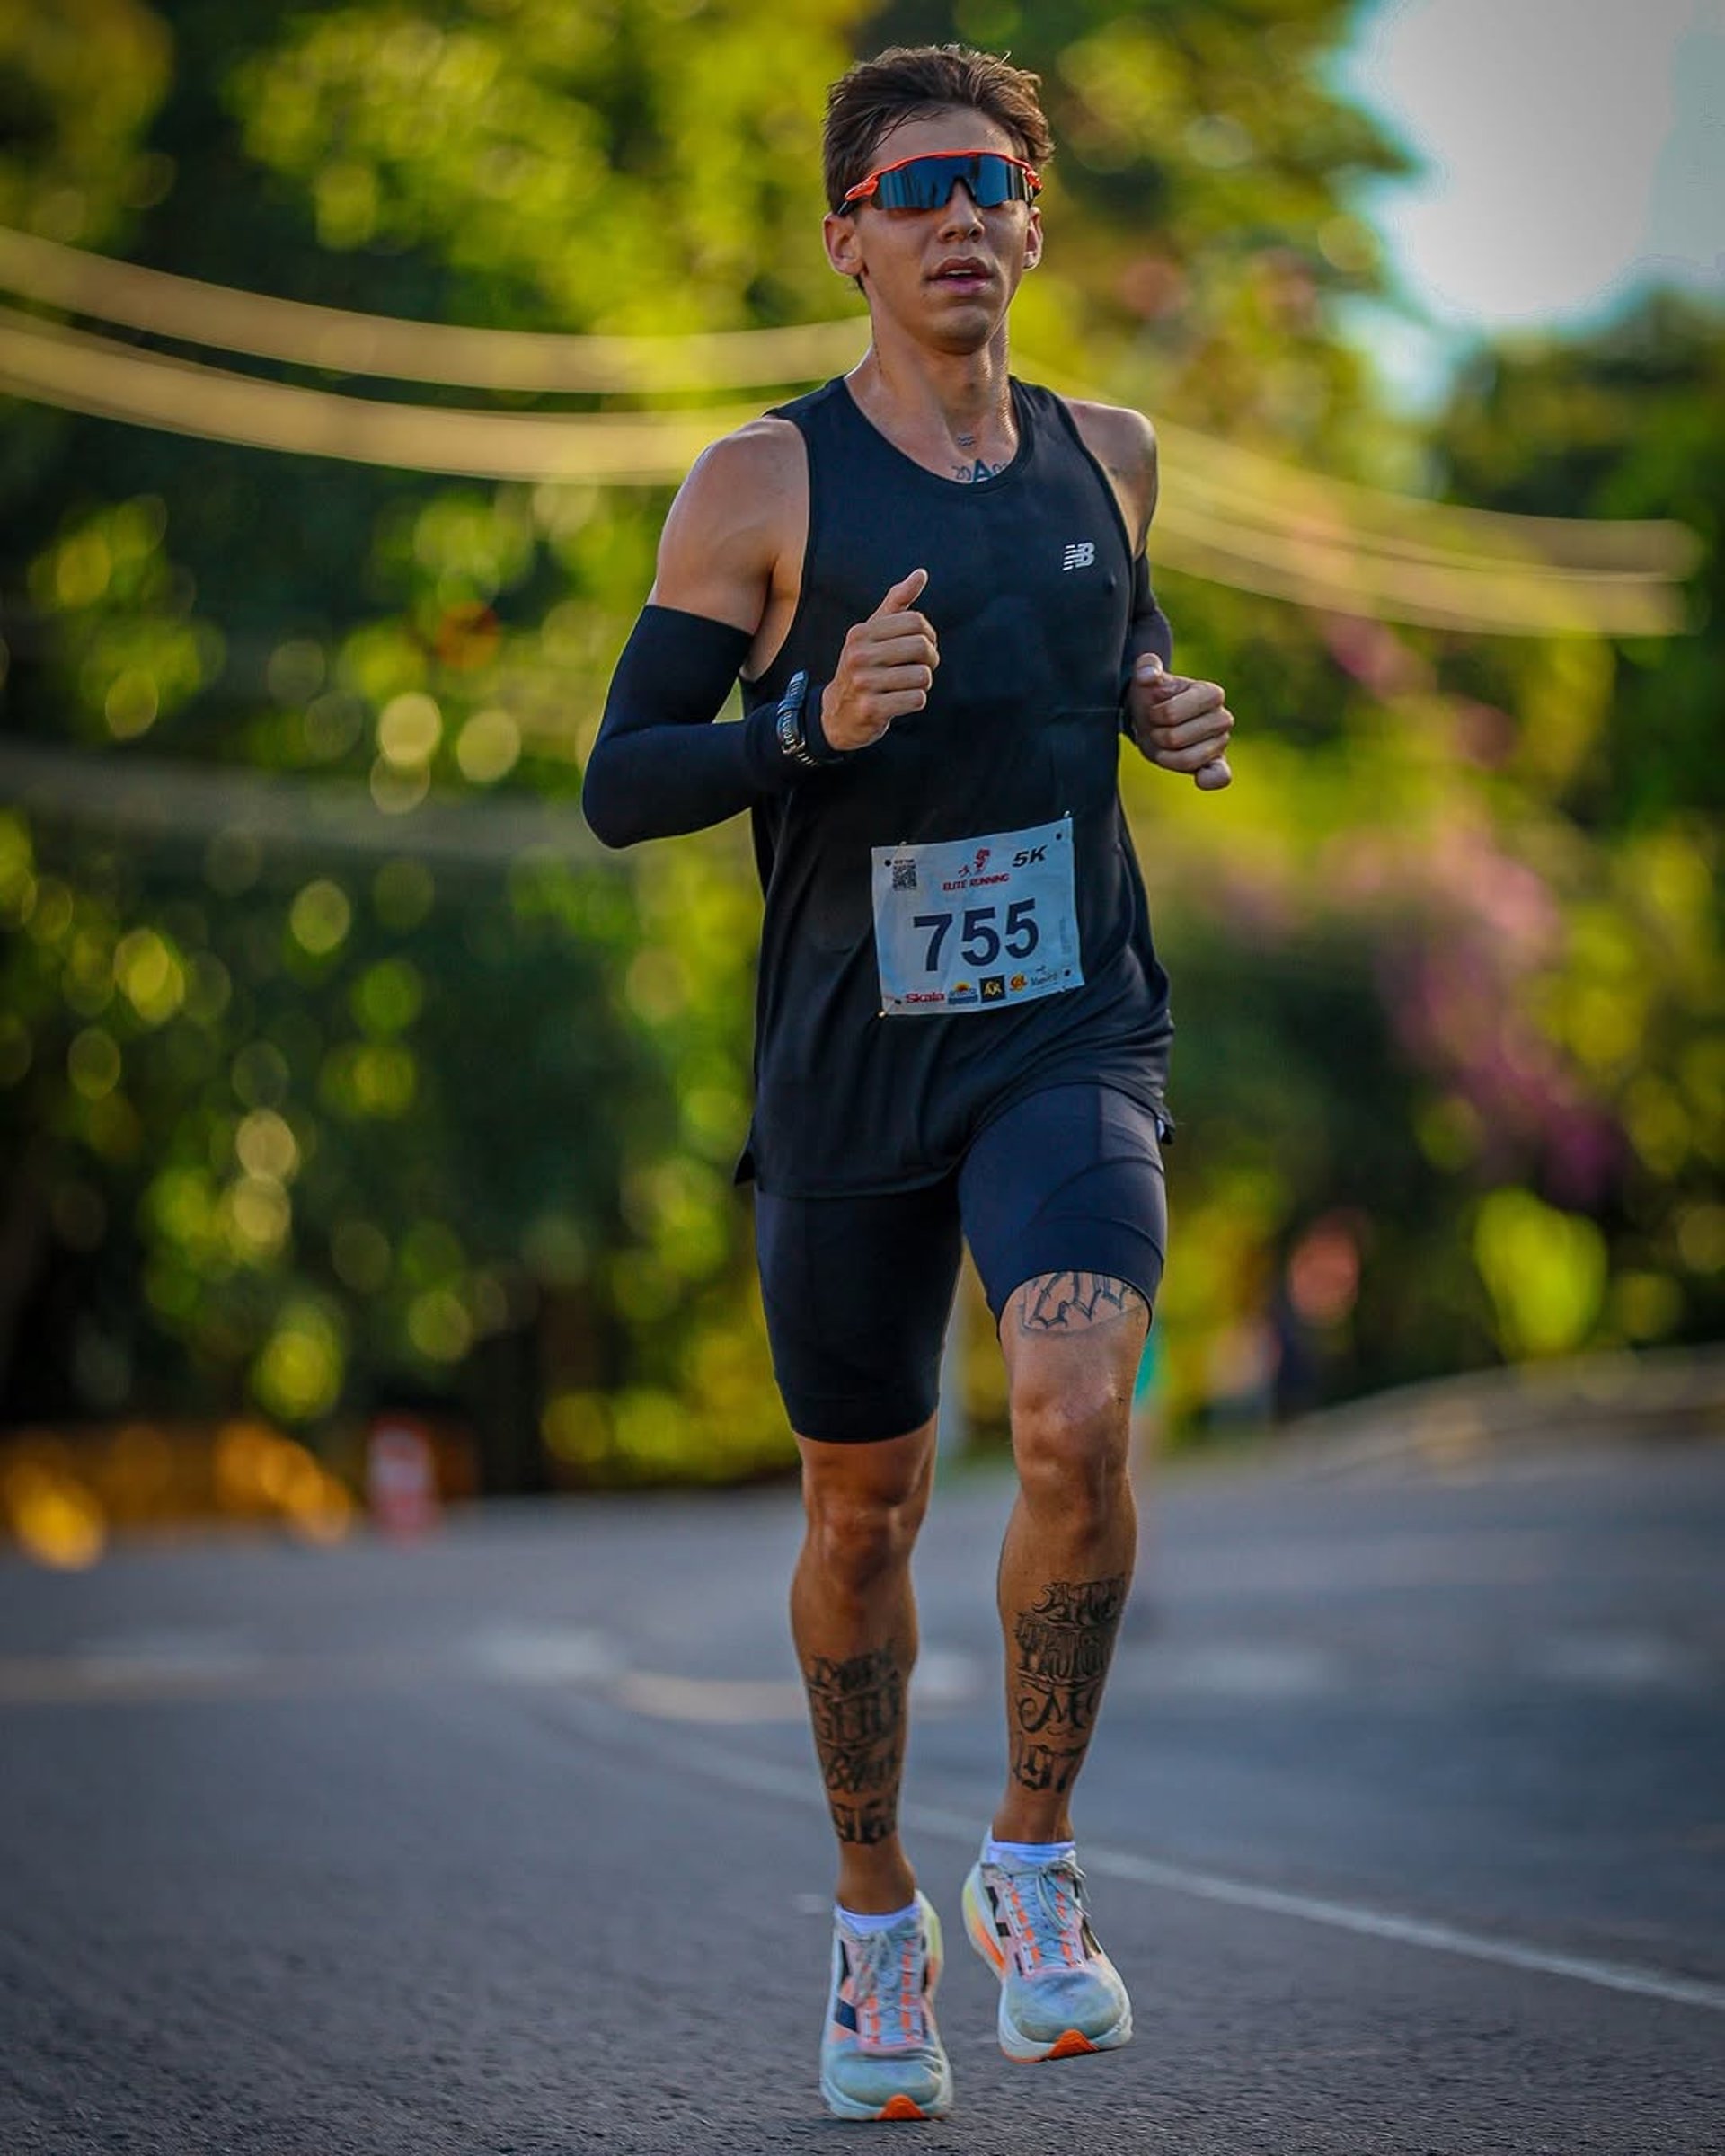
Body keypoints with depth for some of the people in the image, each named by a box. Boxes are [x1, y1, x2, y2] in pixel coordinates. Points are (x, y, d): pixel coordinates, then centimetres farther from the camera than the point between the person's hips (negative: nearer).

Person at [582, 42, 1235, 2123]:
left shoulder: (1105, 454, 8)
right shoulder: (760, 487, -4)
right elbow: (619, 784, -5)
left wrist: (1167, 708, 6)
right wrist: (814, 723, -22)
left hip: (1068, 1038, 1)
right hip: (848, 1069, -1)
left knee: (1076, 1419, -24)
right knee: (862, 1511, 10)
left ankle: (1031, 1871, -6)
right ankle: (876, 1915, 32)